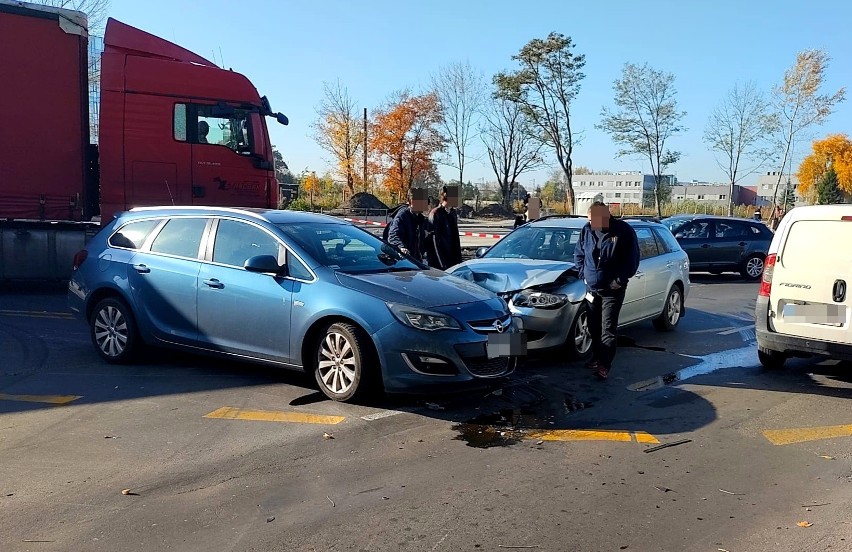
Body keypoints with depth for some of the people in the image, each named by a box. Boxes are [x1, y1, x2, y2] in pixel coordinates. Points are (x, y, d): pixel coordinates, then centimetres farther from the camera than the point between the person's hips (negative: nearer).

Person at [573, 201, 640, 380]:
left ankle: (604, 365, -3)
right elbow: (578, 254, 14)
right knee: (594, 327, 14)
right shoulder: (587, 230, -1)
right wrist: (583, 273, 4)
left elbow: (632, 259, -9)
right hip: (592, 289, 5)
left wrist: (619, 280, -13)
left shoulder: (624, 231, -13)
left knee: (608, 329, -6)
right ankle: (596, 357, 29)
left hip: (612, 290, -5)